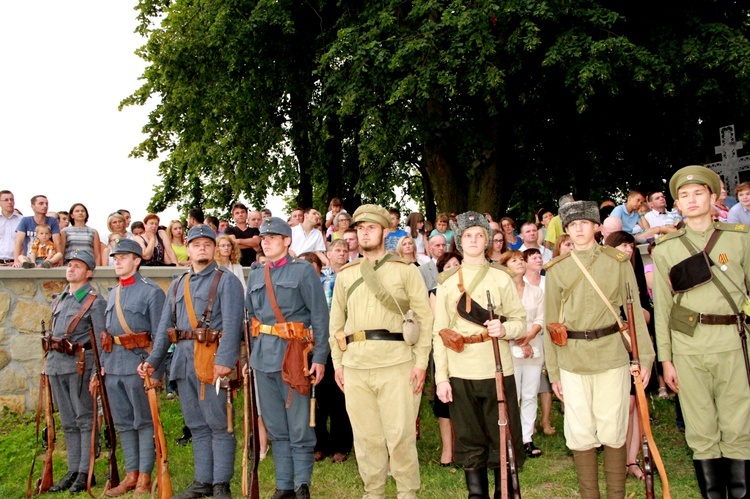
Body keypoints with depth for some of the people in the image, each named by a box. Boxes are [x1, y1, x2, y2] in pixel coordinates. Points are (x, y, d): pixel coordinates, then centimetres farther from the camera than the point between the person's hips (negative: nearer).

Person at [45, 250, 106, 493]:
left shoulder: (95, 302, -4)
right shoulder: (58, 300, 17)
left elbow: (101, 338, -8)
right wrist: (48, 362, 18)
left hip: (80, 365, -7)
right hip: (56, 364, 7)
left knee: (85, 420, -1)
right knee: (68, 422, 12)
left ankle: (86, 473, 5)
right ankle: (73, 471, 19)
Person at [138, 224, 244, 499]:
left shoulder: (226, 281, -2)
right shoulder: (177, 285, 18)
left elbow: (231, 324, -13)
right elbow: (164, 326, 17)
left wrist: (224, 360, -24)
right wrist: (153, 360, 7)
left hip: (212, 359, -6)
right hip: (183, 360, 6)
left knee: (218, 424, -1)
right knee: (197, 425, 12)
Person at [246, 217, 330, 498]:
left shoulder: (303, 271, -1)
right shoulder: (255, 275, 15)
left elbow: (320, 316, -5)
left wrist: (320, 358, -12)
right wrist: (249, 354, 14)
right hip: (263, 357, 5)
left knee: (299, 427, 1)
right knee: (275, 427, 11)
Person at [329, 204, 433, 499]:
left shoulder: (406, 271, 3)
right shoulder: (346, 275, 13)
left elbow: (425, 318, 0)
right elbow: (336, 321, 16)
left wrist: (421, 362, -6)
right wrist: (337, 362, 9)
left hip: (396, 363, -3)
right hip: (355, 365, 3)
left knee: (400, 435, -1)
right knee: (366, 436, 8)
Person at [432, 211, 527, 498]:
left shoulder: (502, 277, 7)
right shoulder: (447, 282, 8)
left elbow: (520, 322, 6)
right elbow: (439, 332, 5)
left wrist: (504, 329, -17)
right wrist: (441, 377, -2)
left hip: (497, 370, 0)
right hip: (461, 374, 1)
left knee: (503, 436, 3)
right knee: (469, 439, 7)